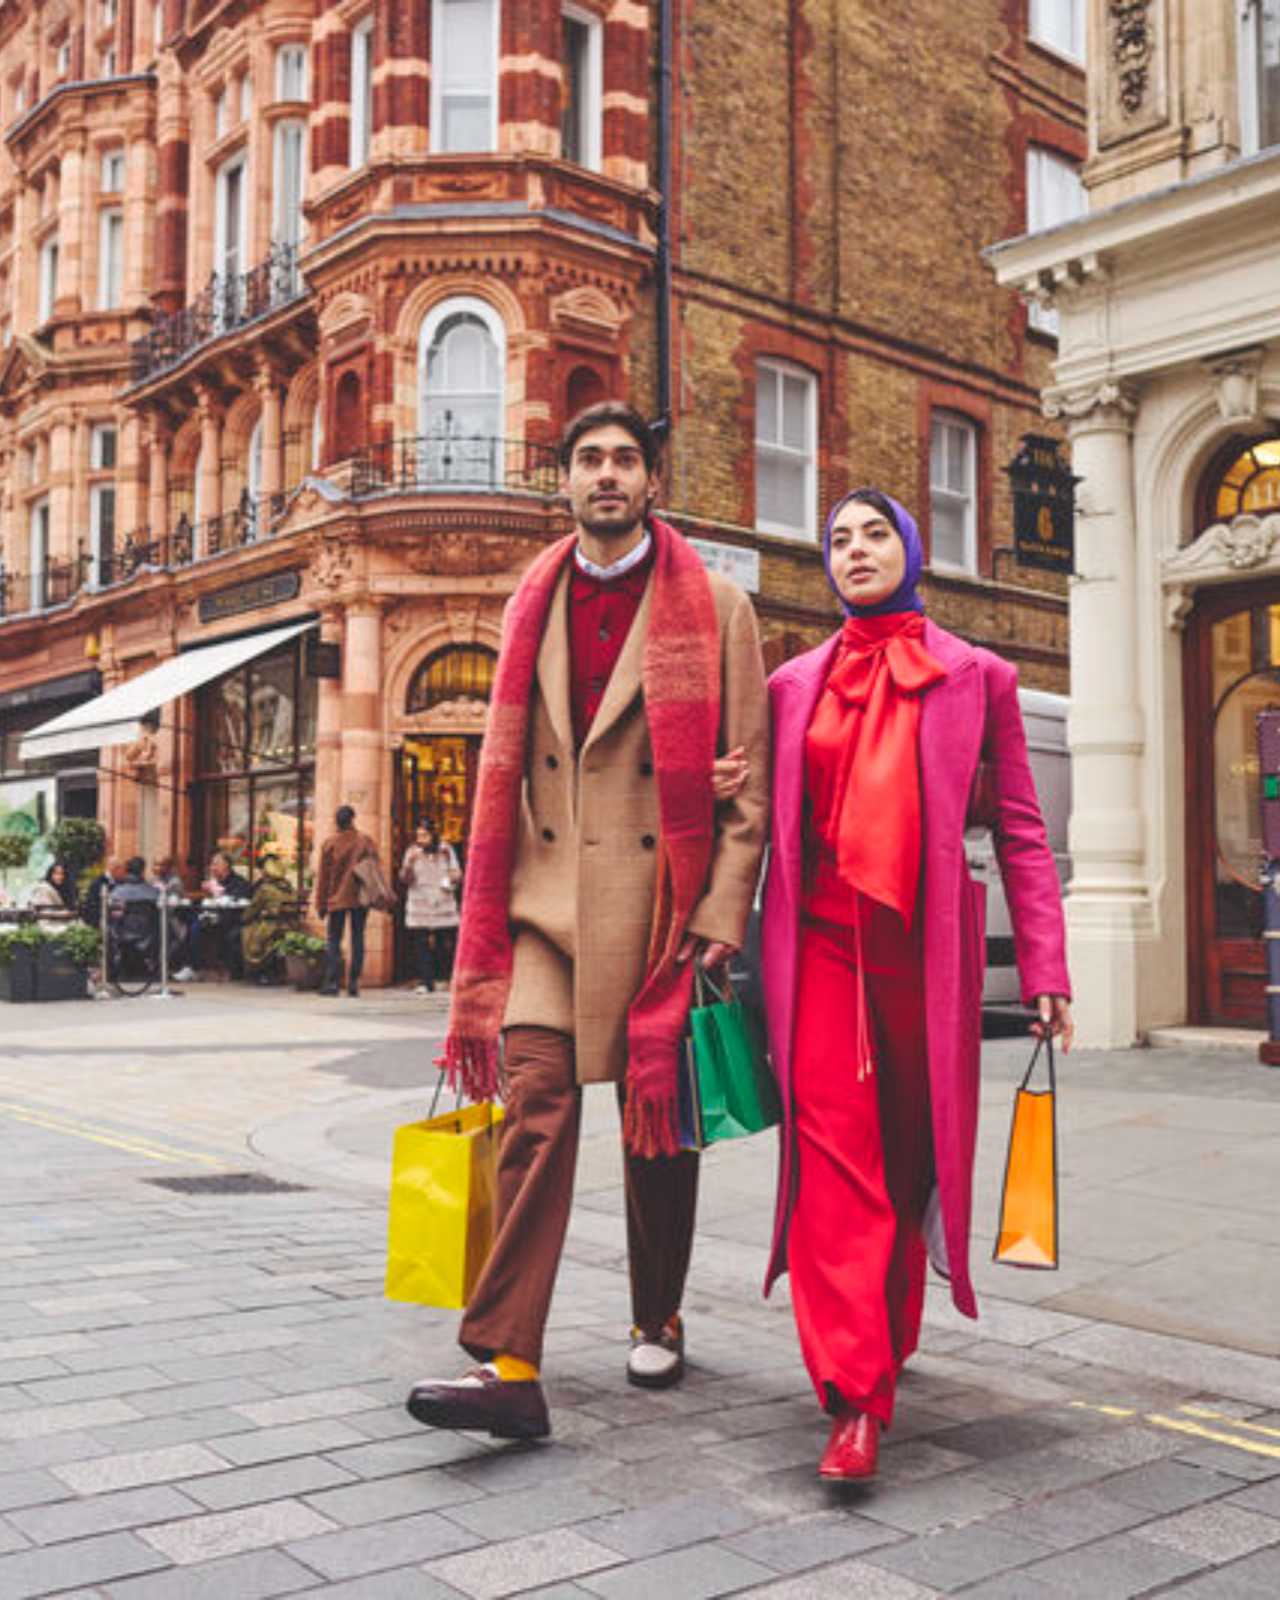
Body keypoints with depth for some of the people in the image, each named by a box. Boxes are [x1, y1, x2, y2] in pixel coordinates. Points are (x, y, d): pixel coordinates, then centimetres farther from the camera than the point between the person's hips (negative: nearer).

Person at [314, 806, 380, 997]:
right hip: (360, 898, 0)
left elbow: (323, 876, 2)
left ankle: (331, 982, -5)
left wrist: (321, 904, 7)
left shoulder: (329, 843, -1)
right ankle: (353, 982, 2)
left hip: (336, 899, 0)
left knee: (334, 940, 5)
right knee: (357, 938, 6)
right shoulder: (365, 841, -2)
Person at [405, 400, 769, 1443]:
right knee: (536, 1107, -9)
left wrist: (722, 914, -8)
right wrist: (487, 915, 7)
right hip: (550, 897, 2)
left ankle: (659, 1322, 30)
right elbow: (504, 770, 13)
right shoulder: (534, 607, 14)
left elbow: (749, 778, 0)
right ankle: (508, 1366, -8)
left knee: (660, 1120, 9)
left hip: (660, 900, -2)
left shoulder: (715, 607, 3)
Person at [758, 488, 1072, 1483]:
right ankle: (856, 1395, -9)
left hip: (925, 947, 0)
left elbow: (1018, 828, 3)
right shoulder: (795, 685, 12)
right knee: (833, 1147, -11)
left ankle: (891, 1335, 28)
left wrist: (1045, 965, -3)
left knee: (914, 1150, 8)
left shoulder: (976, 679, 6)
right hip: (822, 941, 1)